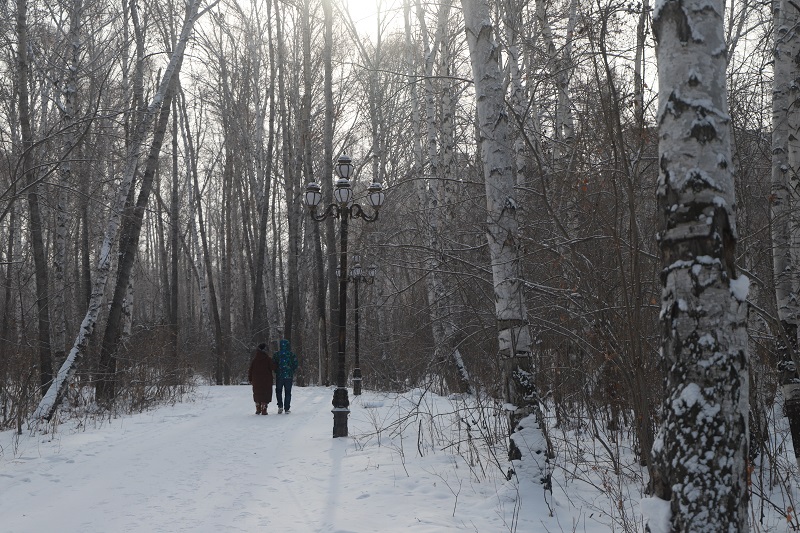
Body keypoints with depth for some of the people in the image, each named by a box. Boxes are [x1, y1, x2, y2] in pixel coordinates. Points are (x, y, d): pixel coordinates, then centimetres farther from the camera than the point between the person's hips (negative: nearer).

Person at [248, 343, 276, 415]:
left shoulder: (254, 359, 0)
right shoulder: (268, 359, -10)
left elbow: (250, 370, 2)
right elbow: (273, 367, -12)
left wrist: (250, 379, 11)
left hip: (256, 380, 3)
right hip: (266, 381, -3)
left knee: (257, 394, 14)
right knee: (265, 394, 2)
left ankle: (258, 410, 16)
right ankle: (264, 410, -3)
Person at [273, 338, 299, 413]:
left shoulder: (277, 354, -4)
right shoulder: (292, 354, -4)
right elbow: (295, 365, -1)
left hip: (279, 376, 0)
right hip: (289, 376, 0)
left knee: (278, 391, 16)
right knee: (287, 392, 8)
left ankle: (280, 405, 0)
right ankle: (287, 409, 5)